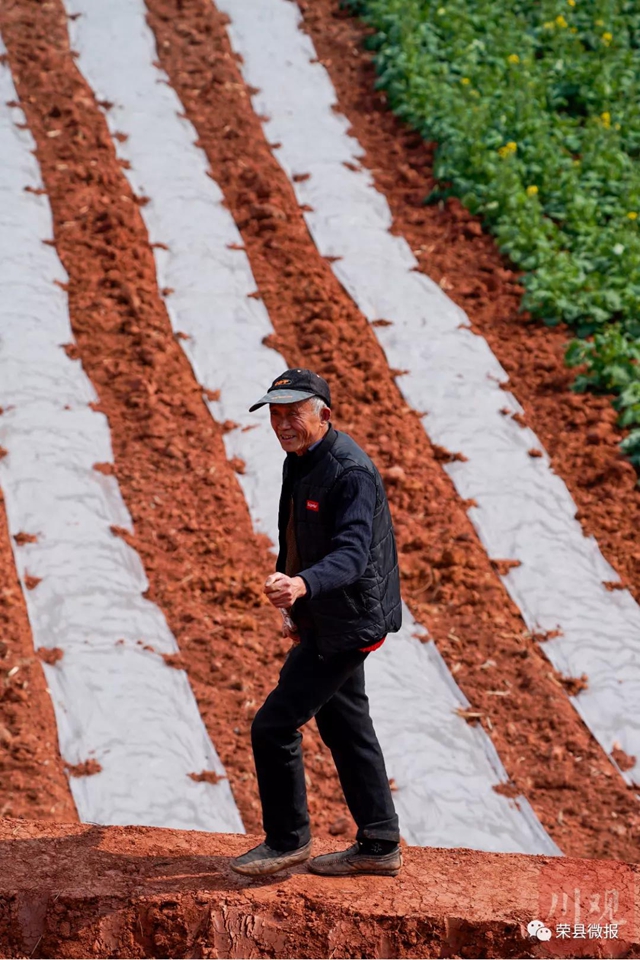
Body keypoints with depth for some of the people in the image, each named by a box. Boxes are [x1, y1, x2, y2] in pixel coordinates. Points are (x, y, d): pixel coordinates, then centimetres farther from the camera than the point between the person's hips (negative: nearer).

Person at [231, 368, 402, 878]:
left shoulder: (351, 472, -23)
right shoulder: (299, 460, 8)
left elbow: (352, 554, -34)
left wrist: (302, 586, -51)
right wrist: (297, 607, 20)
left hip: (348, 622, -10)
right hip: (326, 620, 10)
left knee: (274, 725, -8)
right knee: (344, 726, 17)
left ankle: (288, 840, 9)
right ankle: (380, 846, 27)